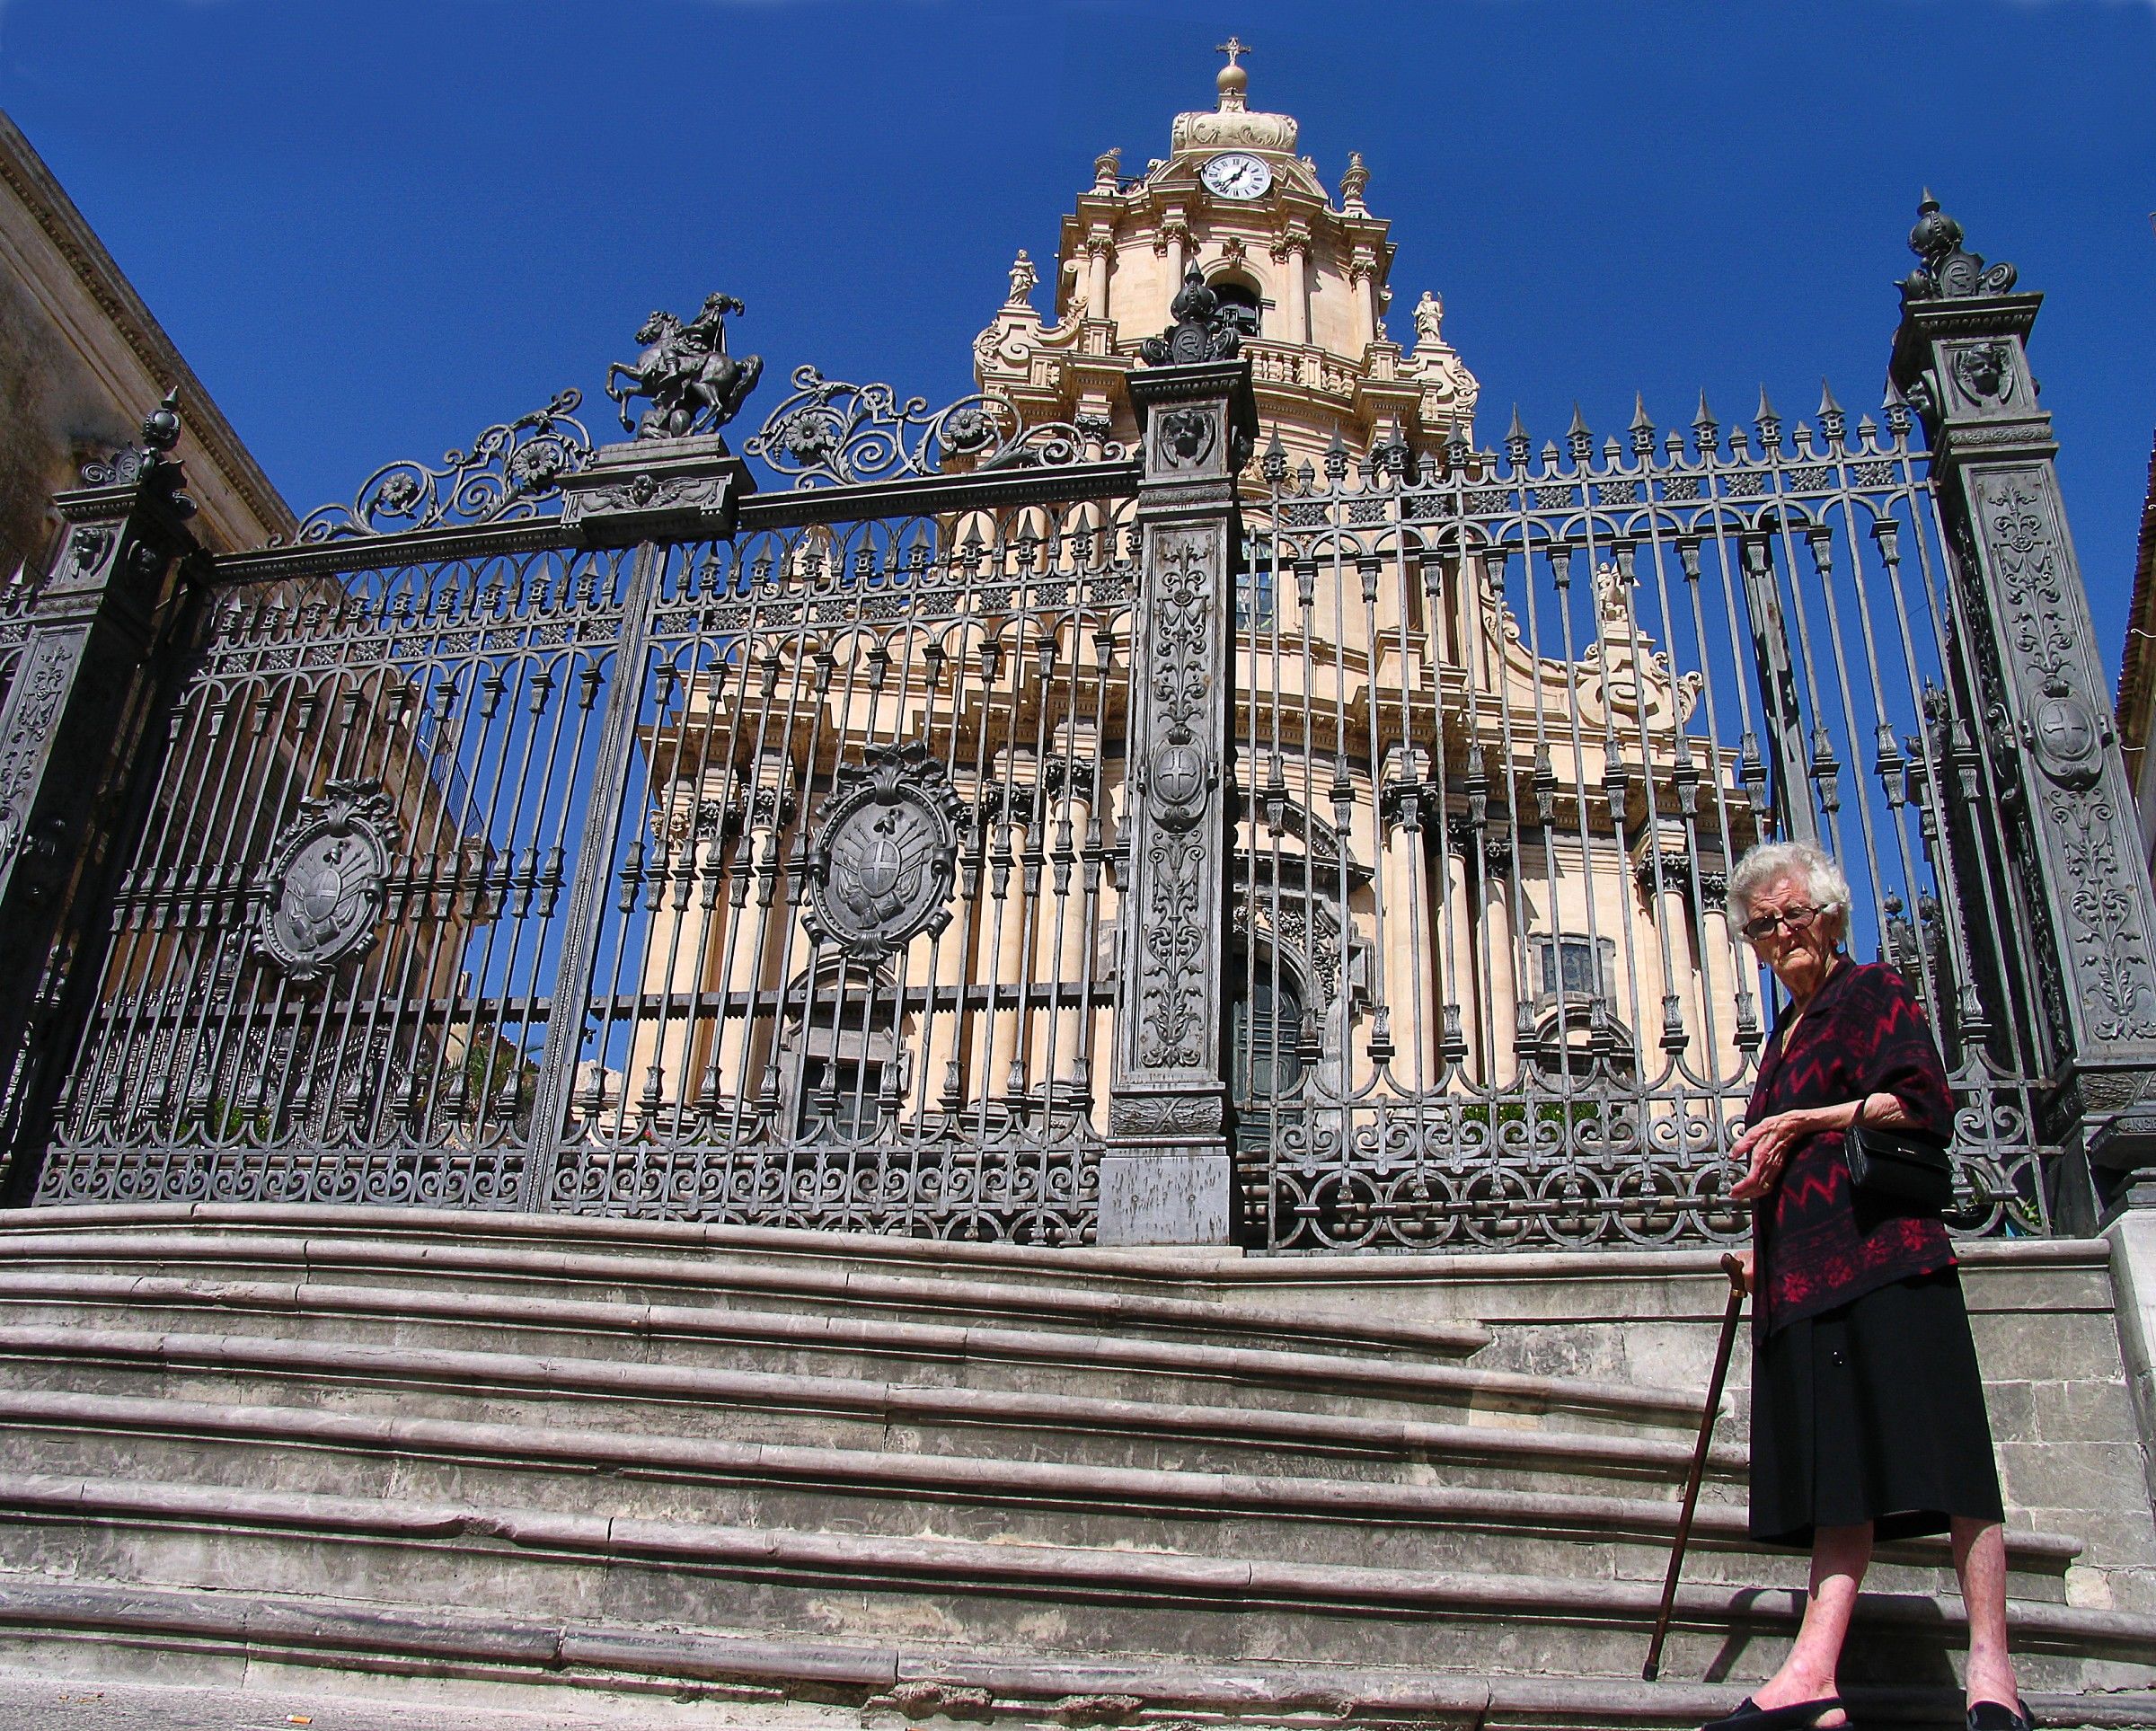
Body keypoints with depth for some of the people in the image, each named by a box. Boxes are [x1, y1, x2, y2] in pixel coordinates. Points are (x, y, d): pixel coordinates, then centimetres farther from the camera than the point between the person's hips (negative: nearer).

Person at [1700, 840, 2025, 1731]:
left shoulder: (1874, 991, 3)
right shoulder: (1785, 1035, 26)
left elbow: (1926, 1105, -11)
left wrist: (1802, 1123, -10)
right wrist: (1764, 1246, 19)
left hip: (1883, 1253, -7)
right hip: (1807, 1269, 7)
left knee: (1932, 1448, -9)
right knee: (1842, 1463, -1)